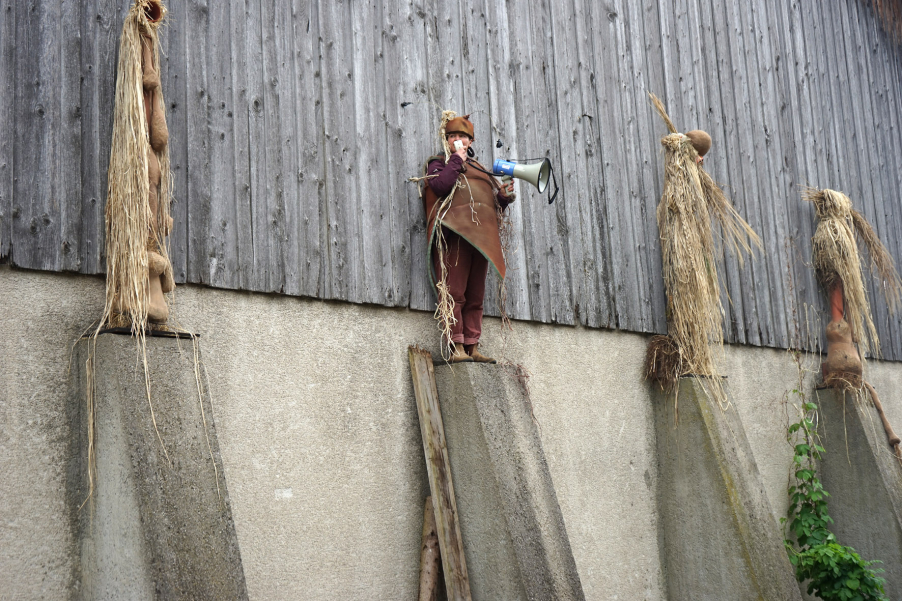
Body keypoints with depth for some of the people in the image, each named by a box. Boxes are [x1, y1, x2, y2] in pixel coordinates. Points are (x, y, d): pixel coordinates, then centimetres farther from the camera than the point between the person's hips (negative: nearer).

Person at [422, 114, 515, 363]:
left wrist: (503, 196, 7)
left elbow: (493, 204, 28)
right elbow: (440, 186, -10)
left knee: (475, 296, 2)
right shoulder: (438, 163, 13)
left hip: (481, 237, 6)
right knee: (454, 293, -12)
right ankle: (456, 346, -14)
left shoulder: (479, 168, 29)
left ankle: (472, 347, 3)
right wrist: (457, 159, -2)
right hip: (454, 232, -6)